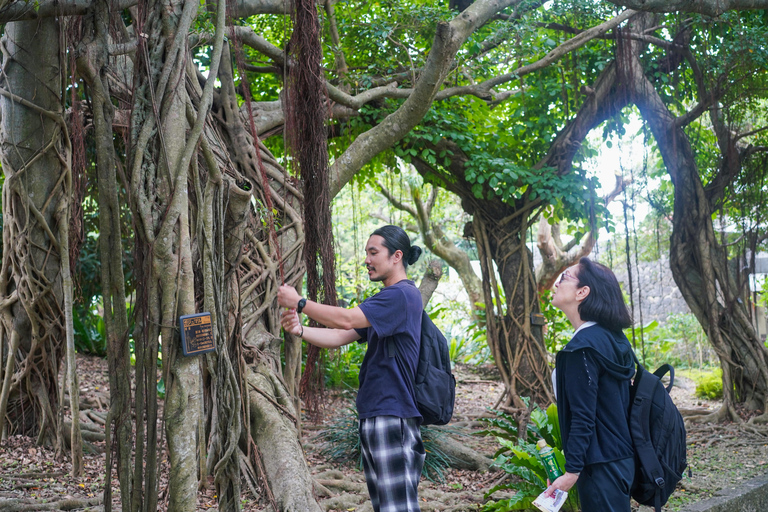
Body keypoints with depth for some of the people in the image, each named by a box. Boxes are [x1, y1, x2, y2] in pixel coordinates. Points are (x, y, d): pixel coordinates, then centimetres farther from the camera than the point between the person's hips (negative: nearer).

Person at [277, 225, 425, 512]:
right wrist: (299, 331, -1)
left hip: (393, 415, -10)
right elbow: (339, 336, 15)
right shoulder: (385, 301, 21)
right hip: (373, 414, 10)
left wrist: (299, 302, -10)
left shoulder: (402, 295, -12)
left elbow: (345, 319, -19)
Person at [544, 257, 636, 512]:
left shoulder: (583, 347, -19)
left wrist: (572, 471, -18)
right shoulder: (612, 338, 8)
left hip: (601, 466, -9)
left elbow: (583, 416, -21)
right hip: (620, 458, 9)